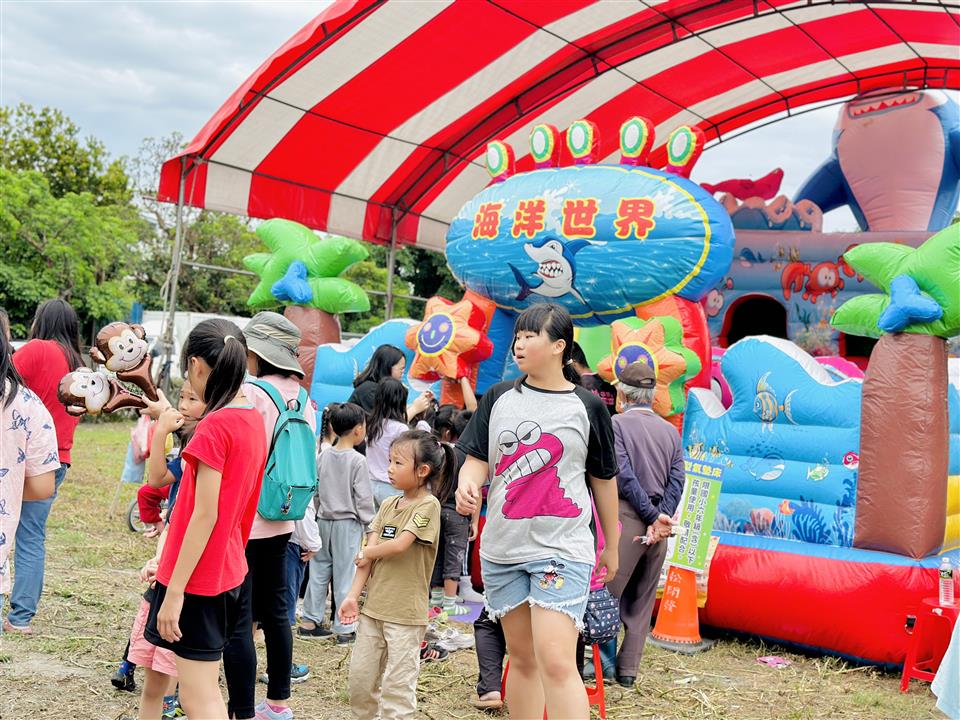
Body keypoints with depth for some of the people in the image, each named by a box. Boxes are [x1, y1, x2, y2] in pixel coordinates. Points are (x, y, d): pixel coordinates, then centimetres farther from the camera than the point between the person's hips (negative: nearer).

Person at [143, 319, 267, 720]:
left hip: (198, 579, -9)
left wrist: (174, 591, -18)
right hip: (230, 570, 9)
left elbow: (205, 515, -21)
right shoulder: (254, 419, 7)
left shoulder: (214, 427, -19)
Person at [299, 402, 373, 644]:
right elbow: (363, 497, -12)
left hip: (324, 521, 5)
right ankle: (344, 628, 5)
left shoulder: (323, 456, 3)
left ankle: (310, 621, 19)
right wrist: (367, 522, -1)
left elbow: (315, 490, 8)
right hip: (348, 523, -5)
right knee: (345, 574, 0)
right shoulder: (358, 460, -13)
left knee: (319, 570, 13)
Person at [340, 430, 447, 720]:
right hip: (374, 606, 7)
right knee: (360, 674, 14)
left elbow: (399, 545, -22)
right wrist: (353, 595, -2)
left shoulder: (428, 505, -12)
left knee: (397, 683, -1)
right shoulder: (388, 505, 9)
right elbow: (368, 553, 5)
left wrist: (367, 552, -5)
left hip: (405, 612, -7)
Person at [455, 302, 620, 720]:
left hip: (562, 548, -4)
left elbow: (603, 479, 7)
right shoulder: (499, 398, 8)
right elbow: (478, 459, 6)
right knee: (521, 657, 13)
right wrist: (467, 484, -18)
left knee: (556, 662, -15)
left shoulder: (587, 406, 0)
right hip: (502, 546, 4)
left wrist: (612, 547, 14)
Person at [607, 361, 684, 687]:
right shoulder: (670, 431, 14)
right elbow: (676, 480, 3)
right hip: (658, 523, 5)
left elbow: (623, 475, -12)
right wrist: (660, 517, -6)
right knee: (641, 600, 11)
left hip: (627, 517, -5)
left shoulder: (616, 423, -2)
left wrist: (653, 516, -9)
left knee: (608, 592, 1)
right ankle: (628, 669, 13)